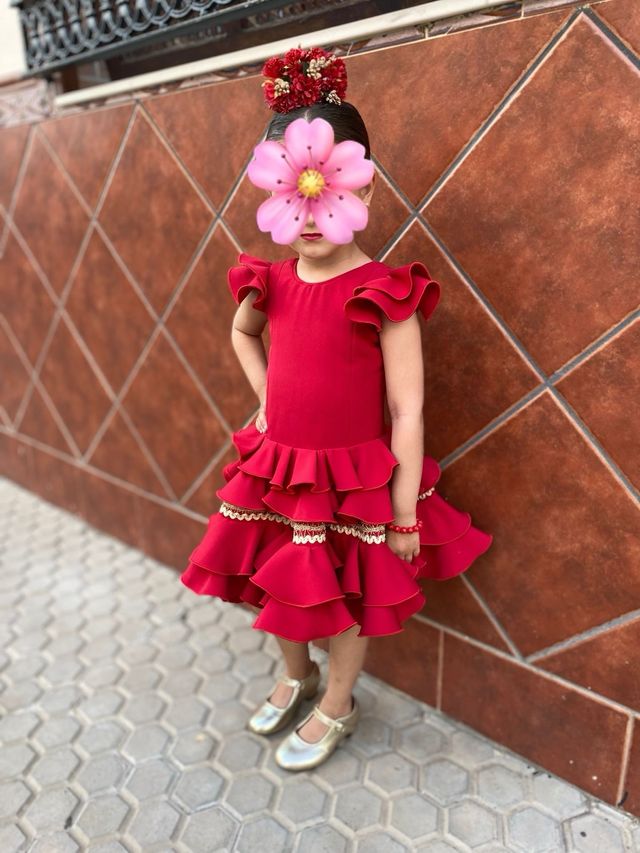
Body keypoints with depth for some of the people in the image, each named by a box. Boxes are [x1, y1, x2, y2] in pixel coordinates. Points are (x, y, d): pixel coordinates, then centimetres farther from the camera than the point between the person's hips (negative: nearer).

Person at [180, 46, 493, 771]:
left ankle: (337, 707, 43)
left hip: (352, 477, -5)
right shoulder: (271, 282, -2)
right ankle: (296, 677, 52)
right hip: (277, 469, 6)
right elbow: (241, 335, 22)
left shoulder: (383, 293, -18)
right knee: (280, 586, 22)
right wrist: (264, 398, 8)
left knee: (345, 601, 15)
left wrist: (404, 513, -13)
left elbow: (407, 411, -16)